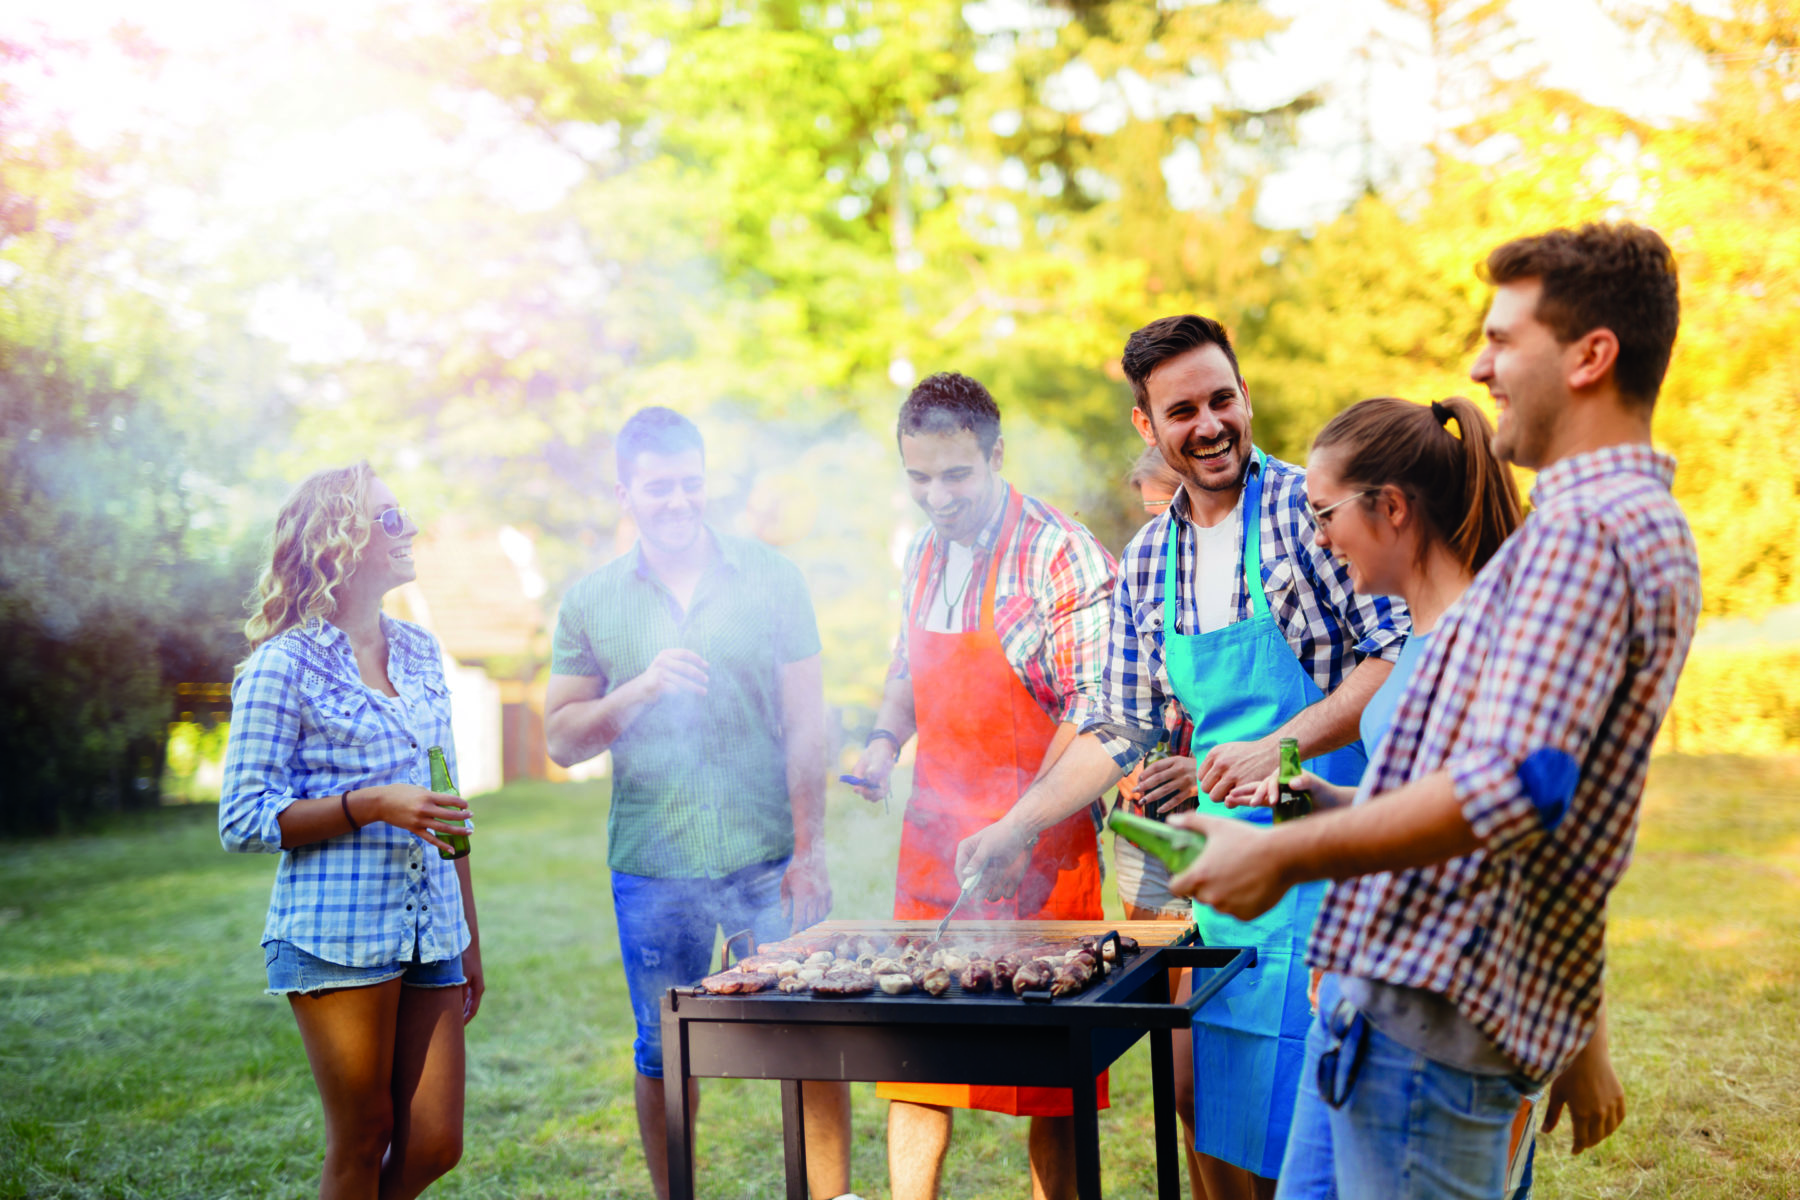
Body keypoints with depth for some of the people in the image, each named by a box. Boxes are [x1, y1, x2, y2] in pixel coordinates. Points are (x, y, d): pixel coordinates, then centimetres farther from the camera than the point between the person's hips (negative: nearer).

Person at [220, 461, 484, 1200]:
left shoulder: (420, 654, 12)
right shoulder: (284, 665, -6)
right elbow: (242, 820, -8)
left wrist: (470, 937, 17)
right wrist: (373, 805, -18)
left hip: (429, 930, 6)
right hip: (336, 933, -5)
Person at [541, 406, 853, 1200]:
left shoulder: (771, 579, 3)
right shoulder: (591, 601, 5)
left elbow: (806, 724, 2)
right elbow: (562, 742, 3)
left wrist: (808, 849, -5)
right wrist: (639, 691, -15)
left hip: (767, 858, -1)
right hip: (651, 867, 1)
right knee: (663, 1056, 10)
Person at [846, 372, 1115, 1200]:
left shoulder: (1062, 557, -13)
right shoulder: (924, 556, 10)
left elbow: (1095, 712, -17)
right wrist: (885, 737, 7)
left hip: (1038, 847, -6)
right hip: (932, 837, 6)